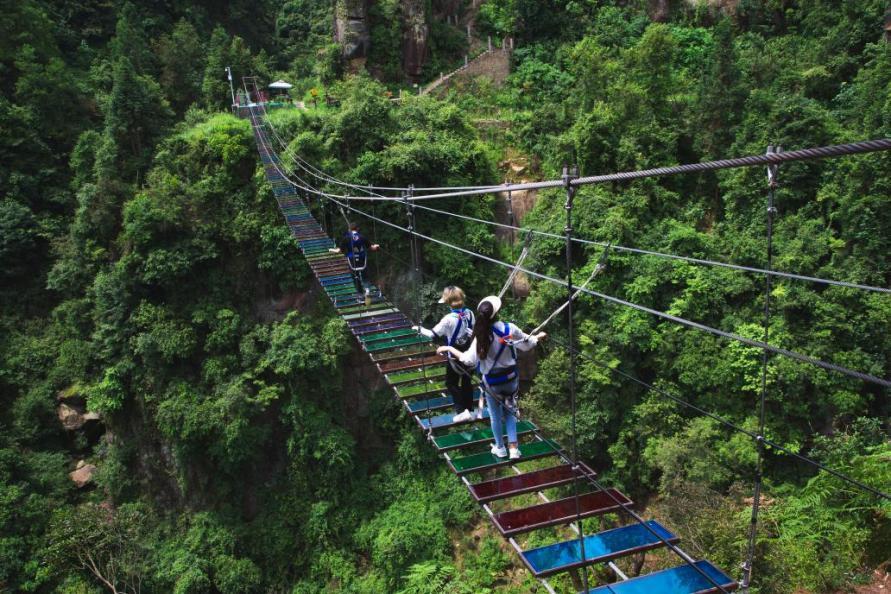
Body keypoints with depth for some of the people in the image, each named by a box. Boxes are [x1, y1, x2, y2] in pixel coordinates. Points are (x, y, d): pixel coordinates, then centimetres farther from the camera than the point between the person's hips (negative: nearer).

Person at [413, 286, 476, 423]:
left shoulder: (449, 319, -25)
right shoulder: (469, 313, -8)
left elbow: (433, 334, -20)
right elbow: (474, 331, 5)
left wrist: (419, 329, -6)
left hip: (455, 357, -6)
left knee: (451, 383, 10)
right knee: (467, 382, 17)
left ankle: (461, 411, 5)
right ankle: (469, 410, 27)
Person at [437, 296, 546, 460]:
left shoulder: (481, 336, -22)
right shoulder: (510, 329, -15)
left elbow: (469, 360, -18)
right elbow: (527, 344, 1)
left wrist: (449, 348, -9)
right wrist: (538, 336, 22)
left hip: (492, 382, -2)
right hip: (511, 378, 2)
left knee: (496, 415, 17)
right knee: (510, 412, 21)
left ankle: (500, 448, 35)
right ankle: (513, 448, 18)